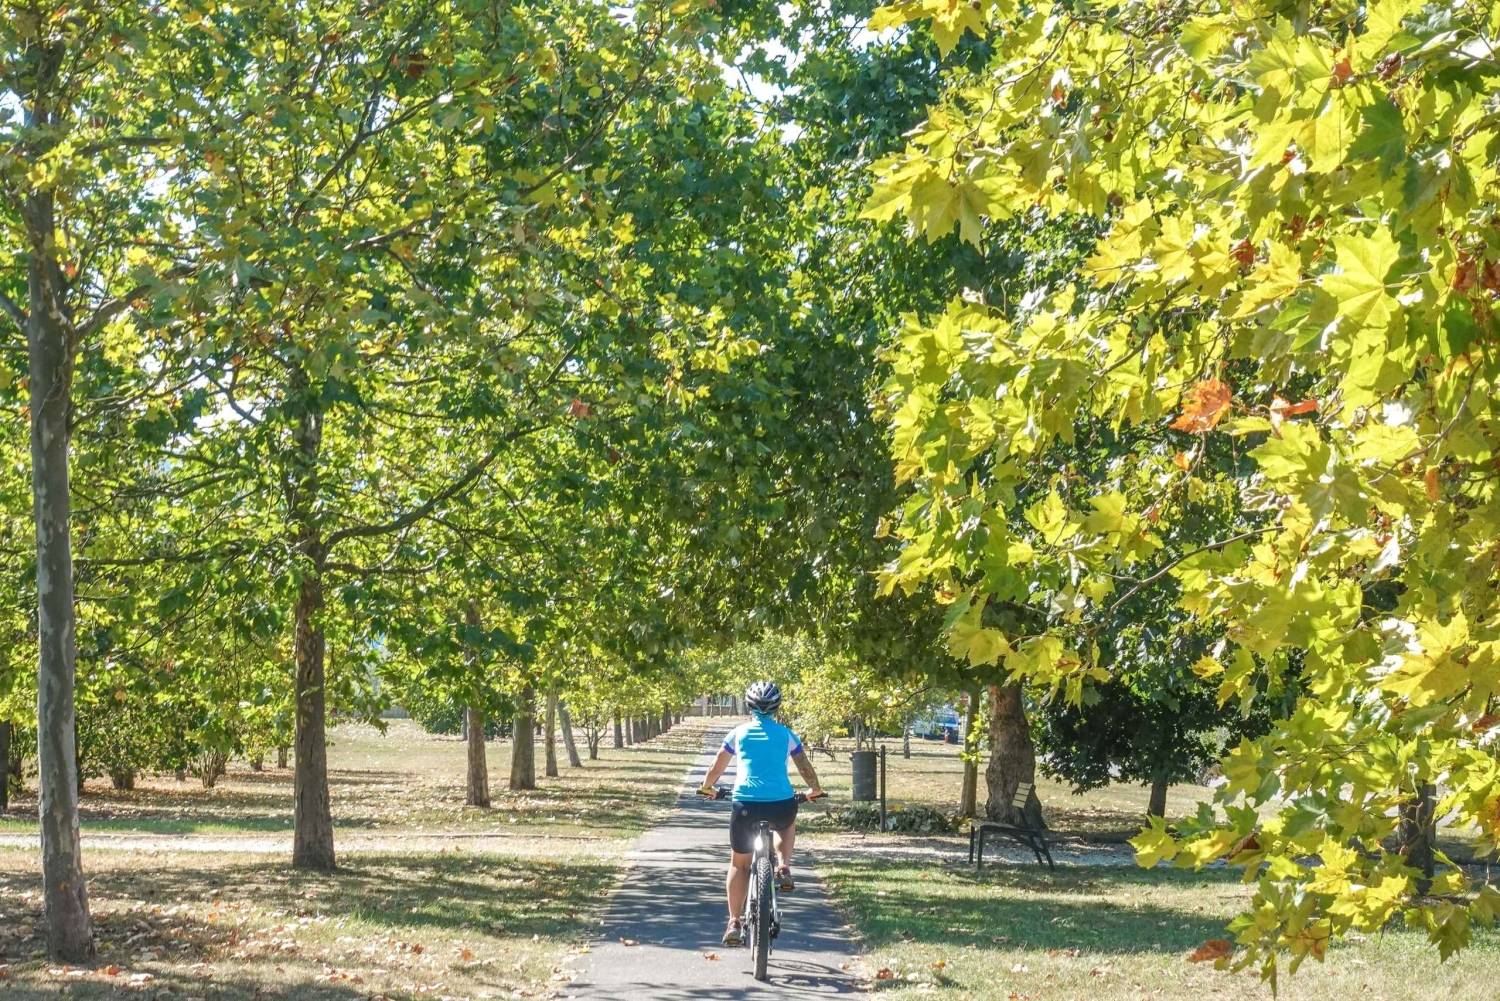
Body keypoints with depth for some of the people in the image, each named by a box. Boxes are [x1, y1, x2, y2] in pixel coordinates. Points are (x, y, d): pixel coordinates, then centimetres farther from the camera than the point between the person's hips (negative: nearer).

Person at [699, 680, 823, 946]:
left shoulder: (738, 733, 11)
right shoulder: (786, 735, 11)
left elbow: (716, 768, 20)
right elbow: (805, 768, 19)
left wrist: (706, 787, 39)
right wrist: (815, 790, 38)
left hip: (746, 804, 0)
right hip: (781, 804, 0)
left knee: (739, 864, 17)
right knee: (786, 825, 38)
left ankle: (734, 924, 11)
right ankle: (784, 869, 13)